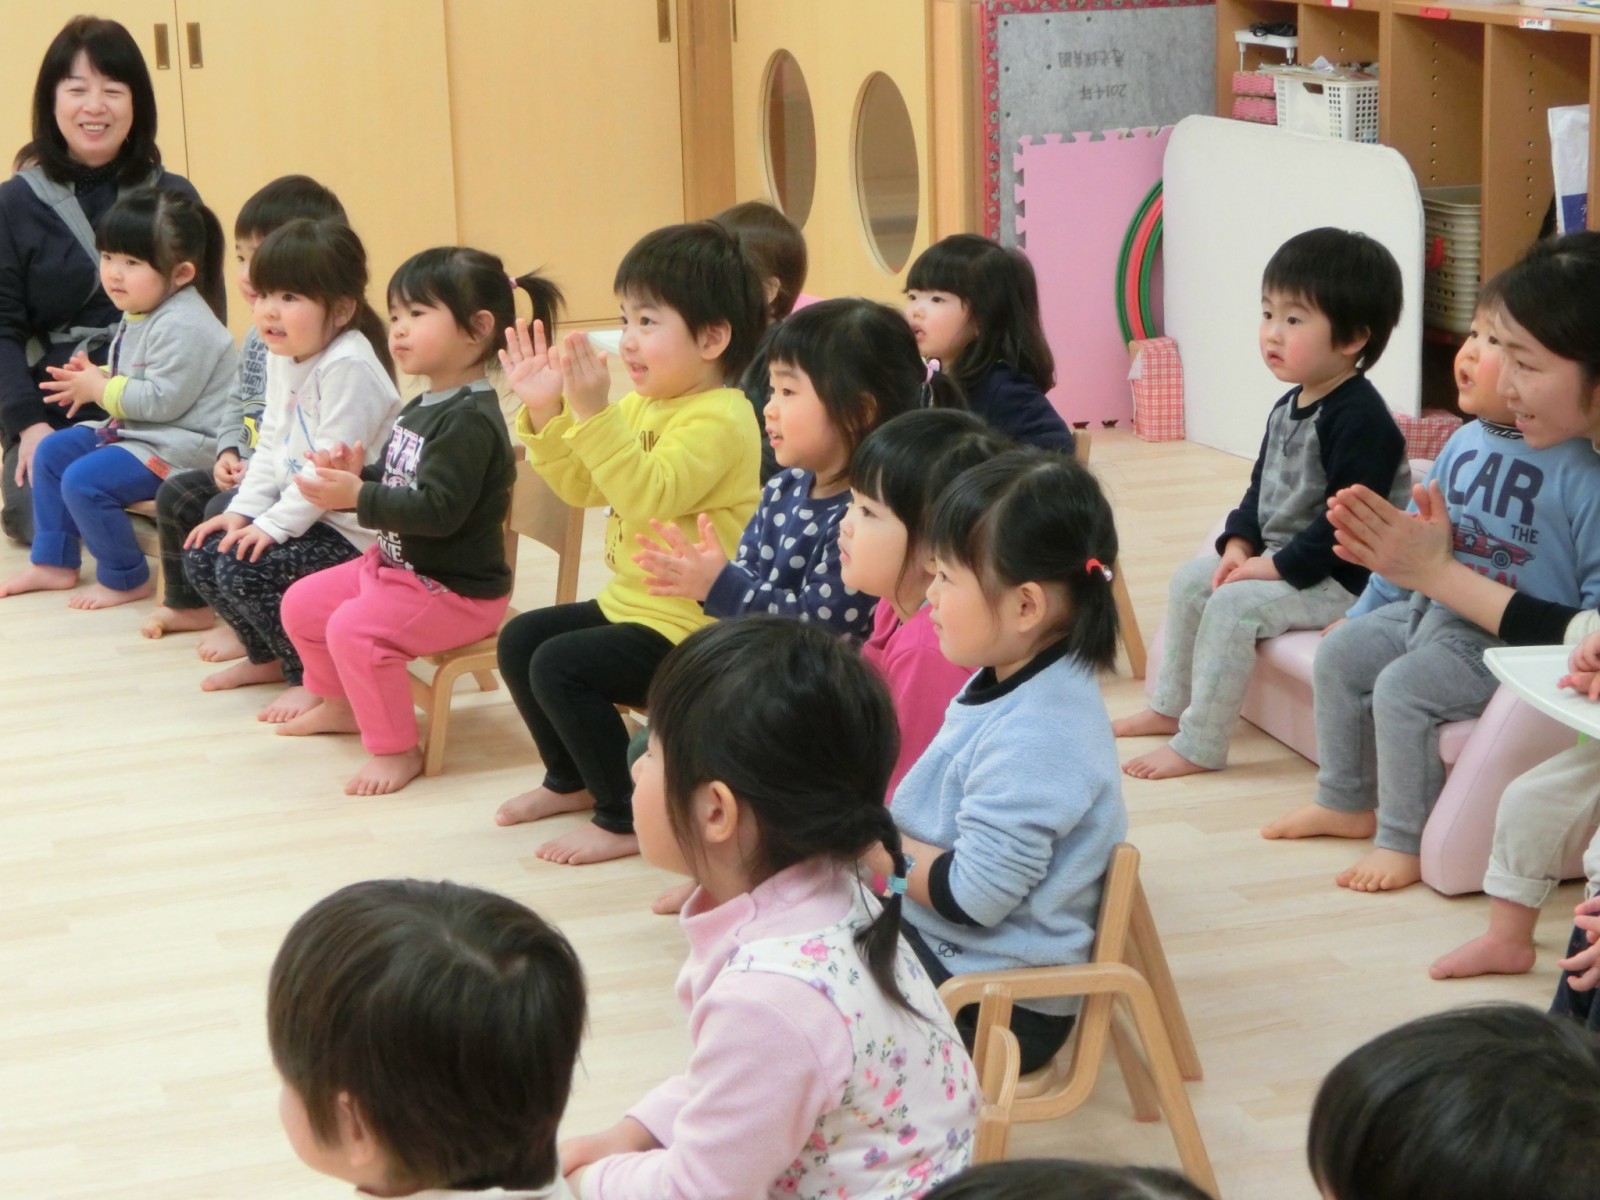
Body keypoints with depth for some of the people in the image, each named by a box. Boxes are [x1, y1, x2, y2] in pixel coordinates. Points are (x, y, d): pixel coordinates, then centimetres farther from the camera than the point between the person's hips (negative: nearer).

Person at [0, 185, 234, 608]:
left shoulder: (182, 326, -24)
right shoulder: (141, 315, 10)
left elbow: (164, 399, -28)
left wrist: (101, 390, -16)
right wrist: (94, 379, 3)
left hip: (179, 447, -11)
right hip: (133, 430, 11)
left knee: (84, 480, -22)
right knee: (52, 452, 13)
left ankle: (126, 580, -3)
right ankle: (53, 562, 22)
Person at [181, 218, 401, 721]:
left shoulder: (349, 366, -23)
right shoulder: (282, 358, 7)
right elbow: (271, 446, 13)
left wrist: (274, 525, -23)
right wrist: (243, 511, 1)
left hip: (351, 529, -10)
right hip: (299, 512, 10)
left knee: (244, 569, -22)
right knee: (201, 553, 3)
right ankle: (269, 656, 24)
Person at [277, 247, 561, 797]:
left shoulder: (471, 420, -23)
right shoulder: (421, 409, 9)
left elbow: (439, 509, -31)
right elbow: (395, 486, 17)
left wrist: (357, 496, -31)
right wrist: (355, 474, -4)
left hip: (457, 588, -10)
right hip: (393, 563, 10)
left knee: (354, 628, -28)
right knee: (301, 604, 13)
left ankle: (397, 749, -14)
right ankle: (339, 704, 35)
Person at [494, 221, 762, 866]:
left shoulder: (720, 419, -21)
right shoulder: (643, 404, 9)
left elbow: (649, 496, -35)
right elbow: (582, 486, 12)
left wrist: (594, 413, -40)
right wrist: (546, 409, -1)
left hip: (688, 626, -11)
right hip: (629, 601, 11)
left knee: (560, 666, -23)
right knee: (519, 639, 15)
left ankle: (627, 818, -9)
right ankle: (571, 781, 32)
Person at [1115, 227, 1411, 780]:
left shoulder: (1360, 419, -22)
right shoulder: (1289, 408, 9)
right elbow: (1263, 484, 18)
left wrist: (1282, 567, -24)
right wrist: (1241, 542, 2)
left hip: (1338, 578, -11)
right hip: (1277, 557, 11)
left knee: (1233, 605, -24)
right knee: (1190, 580, 13)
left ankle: (1199, 745, -15)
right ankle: (1170, 707, 26)